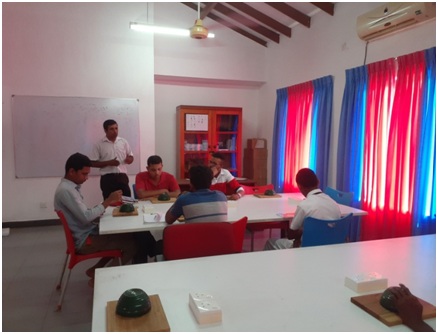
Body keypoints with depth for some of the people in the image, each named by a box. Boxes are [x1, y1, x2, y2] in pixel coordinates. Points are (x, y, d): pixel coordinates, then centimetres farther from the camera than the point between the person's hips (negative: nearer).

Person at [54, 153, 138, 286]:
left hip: (88, 233, 10)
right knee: (131, 244, -12)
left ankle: (95, 270, 16)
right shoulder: (66, 191, -22)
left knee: (127, 236, 14)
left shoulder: (70, 187, 10)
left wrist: (107, 203, -1)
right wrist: (108, 201, -20)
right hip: (84, 240, -10)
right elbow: (86, 217, -27)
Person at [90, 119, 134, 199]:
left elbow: (131, 156, 16)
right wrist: (108, 163, -15)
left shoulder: (123, 142, 7)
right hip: (107, 178, -2)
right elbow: (93, 163, -1)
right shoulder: (99, 144, -1)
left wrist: (129, 159, -8)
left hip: (122, 176, 2)